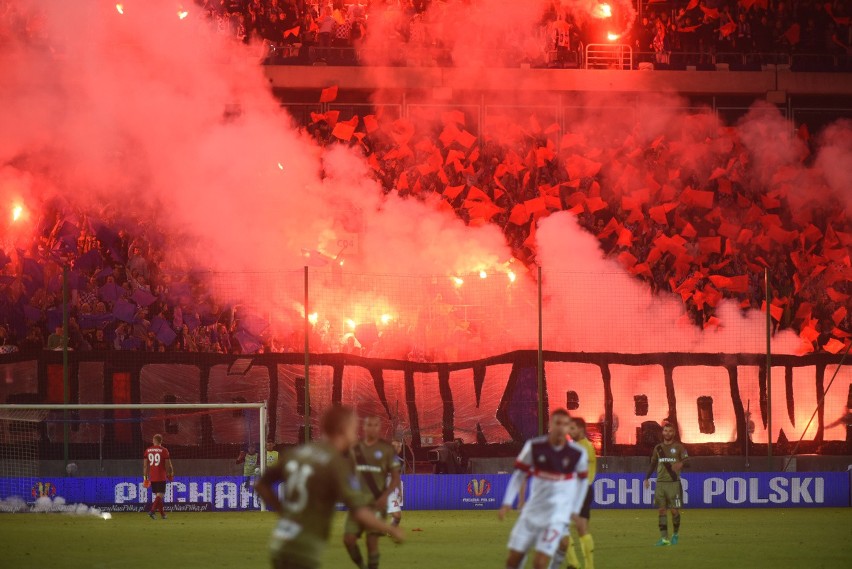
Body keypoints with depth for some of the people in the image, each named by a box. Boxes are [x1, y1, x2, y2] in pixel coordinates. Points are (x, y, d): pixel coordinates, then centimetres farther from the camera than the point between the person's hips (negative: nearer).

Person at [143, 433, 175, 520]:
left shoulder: (148, 450, 5)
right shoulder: (164, 450, -7)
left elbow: (145, 465, 5)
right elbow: (168, 464, -6)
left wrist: (145, 477, 10)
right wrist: (171, 474, 9)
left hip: (152, 477, 5)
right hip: (161, 477, -5)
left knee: (158, 495, 15)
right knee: (160, 495, -6)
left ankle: (162, 514, 21)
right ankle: (152, 511, -25)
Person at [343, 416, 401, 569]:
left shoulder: (386, 449, -1)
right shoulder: (355, 449, 9)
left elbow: (395, 478, 0)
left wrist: (385, 496, -14)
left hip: (376, 503, -3)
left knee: (372, 541, -6)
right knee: (348, 539, -6)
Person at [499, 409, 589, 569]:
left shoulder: (578, 453, -7)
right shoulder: (534, 446, -7)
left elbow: (582, 480, 9)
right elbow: (519, 474, 2)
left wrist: (574, 511, 8)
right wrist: (507, 503, -5)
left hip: (558, 513, -2)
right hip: (532, 511, 2)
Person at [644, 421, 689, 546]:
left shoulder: (678, 447, 1)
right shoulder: (658, 448, 13)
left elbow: (687, 460, -6)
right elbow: (653, 464, 20)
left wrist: (681, 464, -29)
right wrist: (647, 478, 12)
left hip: (674, 483, -3)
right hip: (660, 483, 3)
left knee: (674, 510, -2)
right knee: (662, 510, -2)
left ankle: (675, 534, 20)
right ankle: (664, 538, -1)